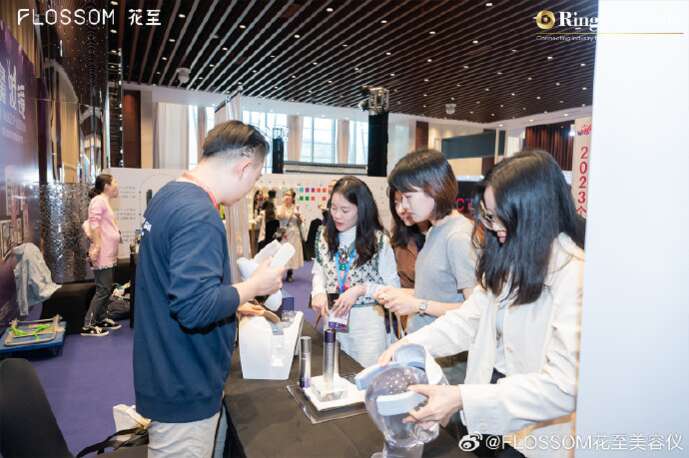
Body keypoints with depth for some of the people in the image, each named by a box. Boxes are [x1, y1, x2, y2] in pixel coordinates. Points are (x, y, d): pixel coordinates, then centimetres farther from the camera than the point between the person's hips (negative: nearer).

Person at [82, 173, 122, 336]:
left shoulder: (105, 201, 18)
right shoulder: (98, 200, -12)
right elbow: (94, 224, -21)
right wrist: (96, 246, -26)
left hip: (109, 254, 10)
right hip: (102, 255, -10)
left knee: (107, 289, 15)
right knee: (103, 290, -7)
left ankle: (102, 319, 25)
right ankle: (88, 325, 0)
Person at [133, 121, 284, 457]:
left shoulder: (168, 195, 5)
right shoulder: (198, 215, -27)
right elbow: (195, 308, -31)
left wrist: (232, 303, 15)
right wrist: (255, 286, -18)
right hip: (184, 389, -9)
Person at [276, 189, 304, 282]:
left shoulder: (296, 208, 5)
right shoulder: (279, 207, 2)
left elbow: (300, 222, 6)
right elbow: (279, 217, -17)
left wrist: (298, 216, -14)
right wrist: (283, 205, -18)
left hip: (293, 234, 2)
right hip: (283, 233, -1)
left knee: (292, 252, 5)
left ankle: (290, 274, 15)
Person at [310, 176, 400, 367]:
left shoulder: (379, 241, -12)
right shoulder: (325, 236, 0)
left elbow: (393, 287, -8)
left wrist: (360, 289, -20)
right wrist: (318, 291, -9)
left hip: (367, 321, -4)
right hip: (333, 317, 4)